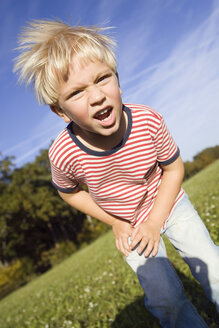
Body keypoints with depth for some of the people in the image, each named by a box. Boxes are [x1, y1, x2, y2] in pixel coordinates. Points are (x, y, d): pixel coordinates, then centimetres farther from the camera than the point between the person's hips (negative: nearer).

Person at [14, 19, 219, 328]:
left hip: (169, 205, 1)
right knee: (165, 299, 1)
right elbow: (69, 191, -7)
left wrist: (154, 222, -18)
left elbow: (173, 168, -13)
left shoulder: (149, 121, -31)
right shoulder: (64, 155, -31)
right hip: (128, 224, 0)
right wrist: (116, 223, -7)